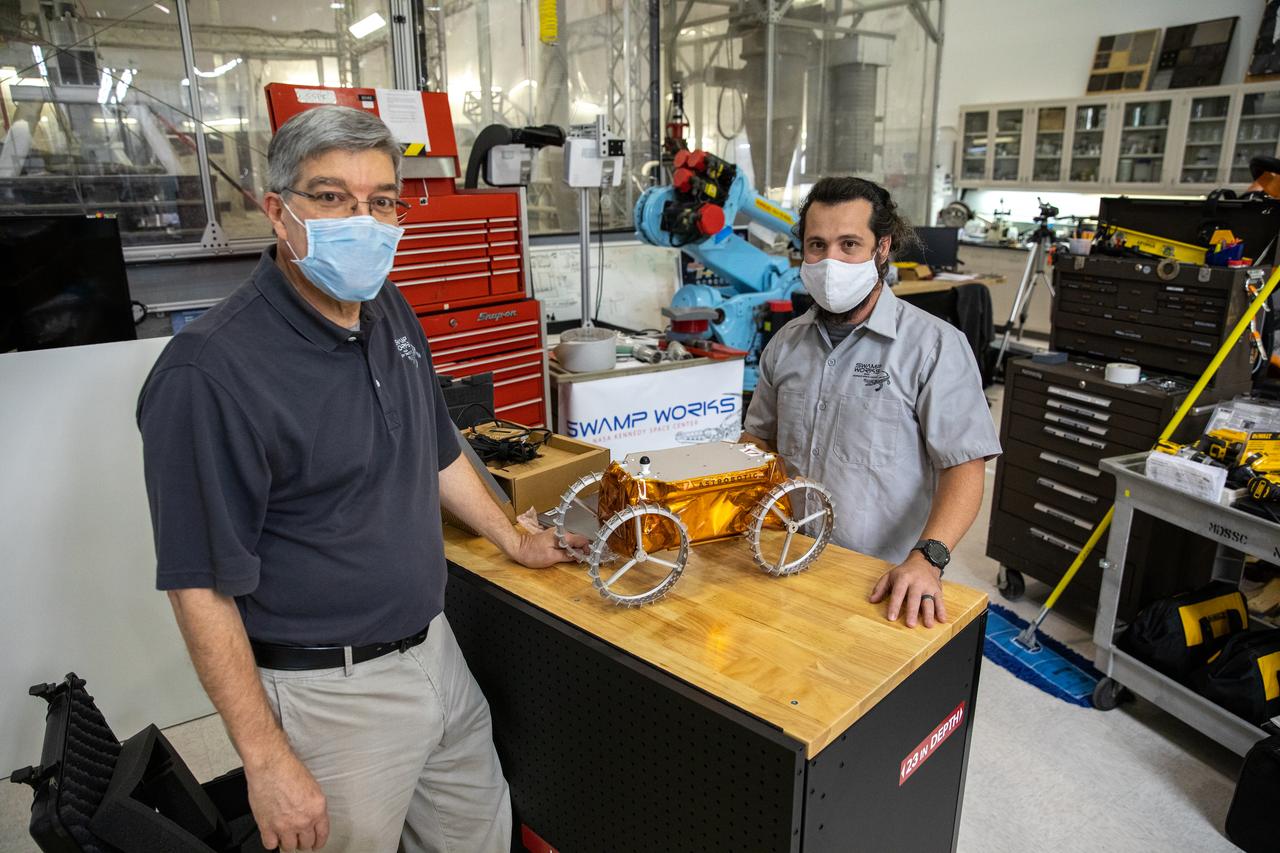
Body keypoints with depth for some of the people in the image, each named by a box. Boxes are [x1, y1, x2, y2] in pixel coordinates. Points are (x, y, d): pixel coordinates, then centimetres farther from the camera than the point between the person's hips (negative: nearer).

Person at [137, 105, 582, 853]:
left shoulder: (393, 315, 1)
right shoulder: (210, 371, -22)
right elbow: (201, 585, -18)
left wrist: (515, 541, 20)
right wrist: (268, 761, -15)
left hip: (436, 649, 7)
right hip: (331, 690, -7)